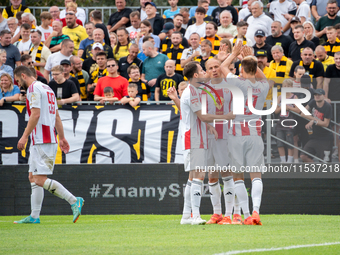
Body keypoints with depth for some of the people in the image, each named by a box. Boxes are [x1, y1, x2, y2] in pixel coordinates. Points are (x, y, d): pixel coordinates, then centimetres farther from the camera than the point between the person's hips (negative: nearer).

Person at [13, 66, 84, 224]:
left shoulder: (33, 88, -8)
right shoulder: (47, 88, 22)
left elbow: (35, 114, -18)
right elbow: (56, 116, 24)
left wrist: (25, 136, -20)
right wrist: (62, 138, 25)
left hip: (42, 141, -10)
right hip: (50, 139, 10)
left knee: (40, 180, -14)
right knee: (33, 177, 11)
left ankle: (74, 201, -19)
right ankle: (34, 216, 9)